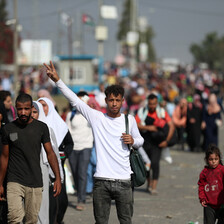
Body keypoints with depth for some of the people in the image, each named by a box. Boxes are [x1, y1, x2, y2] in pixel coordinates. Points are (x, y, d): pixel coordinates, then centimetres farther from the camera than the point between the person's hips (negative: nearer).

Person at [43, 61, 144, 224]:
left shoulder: (129, 120, 7)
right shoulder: (96, 117, 4)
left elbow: (140, 140, 21)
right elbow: (75, 100, -1)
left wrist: (133, 141, -4)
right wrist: (57, 80, -9)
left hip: (123, 180, 1)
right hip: (101, 181, 0)